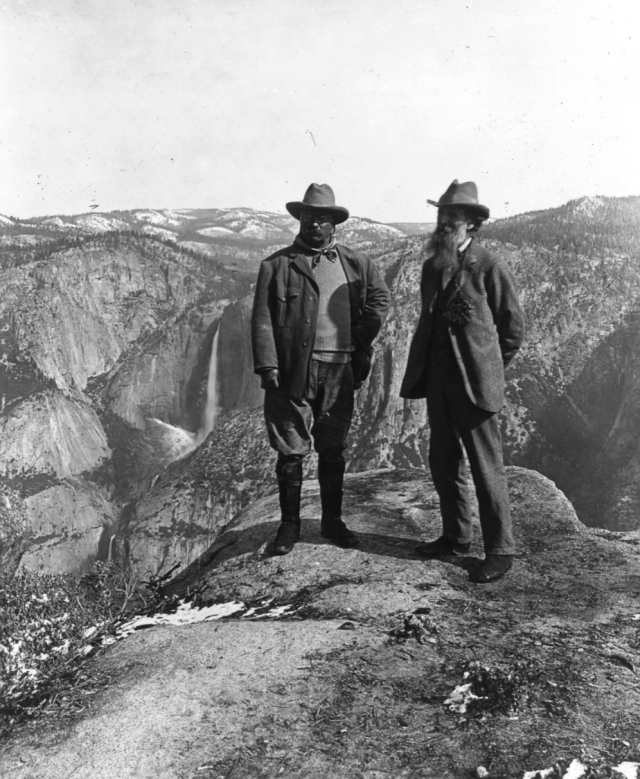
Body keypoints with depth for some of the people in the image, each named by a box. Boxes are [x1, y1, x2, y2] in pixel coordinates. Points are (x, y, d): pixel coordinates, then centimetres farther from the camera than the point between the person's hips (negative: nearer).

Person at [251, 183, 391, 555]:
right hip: (294, 370, -2)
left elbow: (380, 298, 18)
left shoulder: (355, 263, 10)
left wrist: (361, 344, 8)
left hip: (340, 370, 3)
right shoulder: (277, 264, 2)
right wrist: (267, 366, -11)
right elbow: (262, 318, -3)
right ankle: (290, 525, 17)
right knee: (291, 450, 3)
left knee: (333, 450, 12)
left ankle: (333, 521, 26)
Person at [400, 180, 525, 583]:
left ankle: (500, 551, 11)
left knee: (487, 468, -1)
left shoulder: (490, 267, -8)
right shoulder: (432, 266, 11)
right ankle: (456, 537, 29)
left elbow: (514, 326, -1)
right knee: (443, 463, 14)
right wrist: (428, 366, 16)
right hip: (437, 380, 7)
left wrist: (488, 369, 6)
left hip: (474, 382, -7)